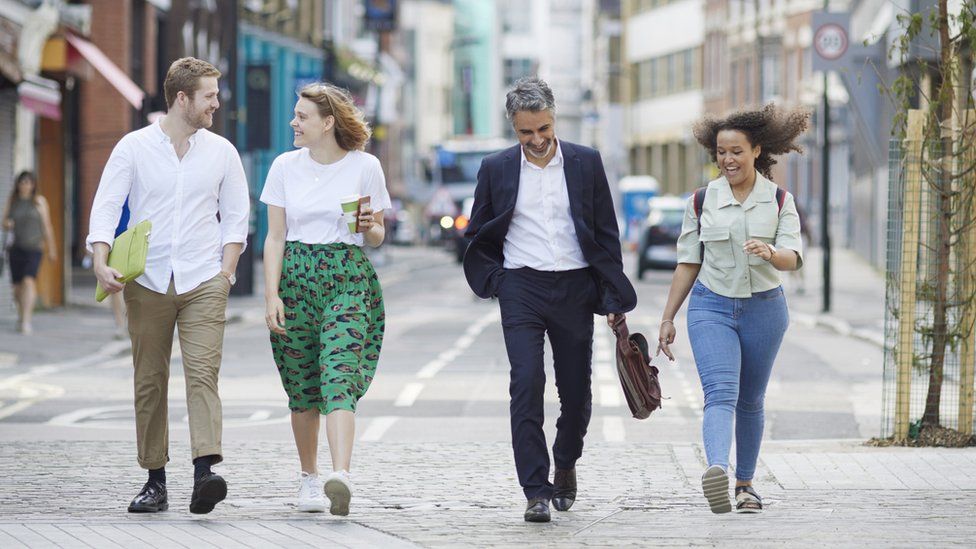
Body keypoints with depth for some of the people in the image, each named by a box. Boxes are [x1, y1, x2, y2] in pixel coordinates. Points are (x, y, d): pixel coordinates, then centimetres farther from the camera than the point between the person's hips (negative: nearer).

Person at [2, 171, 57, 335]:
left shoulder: (39, 201, 0)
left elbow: (47, 226, 4)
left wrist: (52, 249, 7)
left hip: (34, 248, -3)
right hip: (15, 248, 3)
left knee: (29, 281, -20)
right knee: (17, 285, 8)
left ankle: (26, 321, -27)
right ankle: (21, 315, 34)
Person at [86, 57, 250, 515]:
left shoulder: (221, 152, 8)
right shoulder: (133, 148, 2)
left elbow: (235, 217, 13)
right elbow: (105, 207, -2)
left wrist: (225, 271, 1)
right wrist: (101, 262, -17)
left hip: (203, 283, 0)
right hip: (147, 283, 0)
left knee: (202, 374, -15)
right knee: (149, 382, 4)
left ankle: (205, 474, -28)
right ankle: (155, 481, 13)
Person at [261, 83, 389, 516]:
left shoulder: (365, 167, 2)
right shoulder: (286, 167, 8)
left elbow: (376, 237, 10)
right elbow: (275, 237, 7)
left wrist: (369, 228, -14)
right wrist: (272, 295, -2)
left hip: (348, 280, -3)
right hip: (296, 279, 3)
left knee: (339, 378, -17)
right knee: (302, 387, 5)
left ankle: (341, 475, -31)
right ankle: (308, 477, 20)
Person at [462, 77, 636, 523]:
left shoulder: (585, 163, 3)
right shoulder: (496, 169, 3)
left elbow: (607, 234, 6)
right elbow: (477, 235, 13)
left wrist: (613, 297, 2)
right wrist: (494, 280, 1)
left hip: (575, 288, 1)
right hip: (522, 290, -1)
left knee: (576, 391, 7)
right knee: (527, 385, -14)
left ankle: (565, 465, 35)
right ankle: (536, 492, -15)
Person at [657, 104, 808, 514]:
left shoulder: (779, 201, 1)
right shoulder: (703, 200, 2)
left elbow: (793, 258, -11)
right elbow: (688, 263, 7)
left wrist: (770, 252, -34)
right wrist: (668, 318, 6)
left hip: (764, 308, 1)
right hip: (711, 307, -1)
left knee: (750, 401, 12)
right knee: (720, 393, -20)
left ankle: (745, 482, 27)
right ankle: (716, 471, -40)